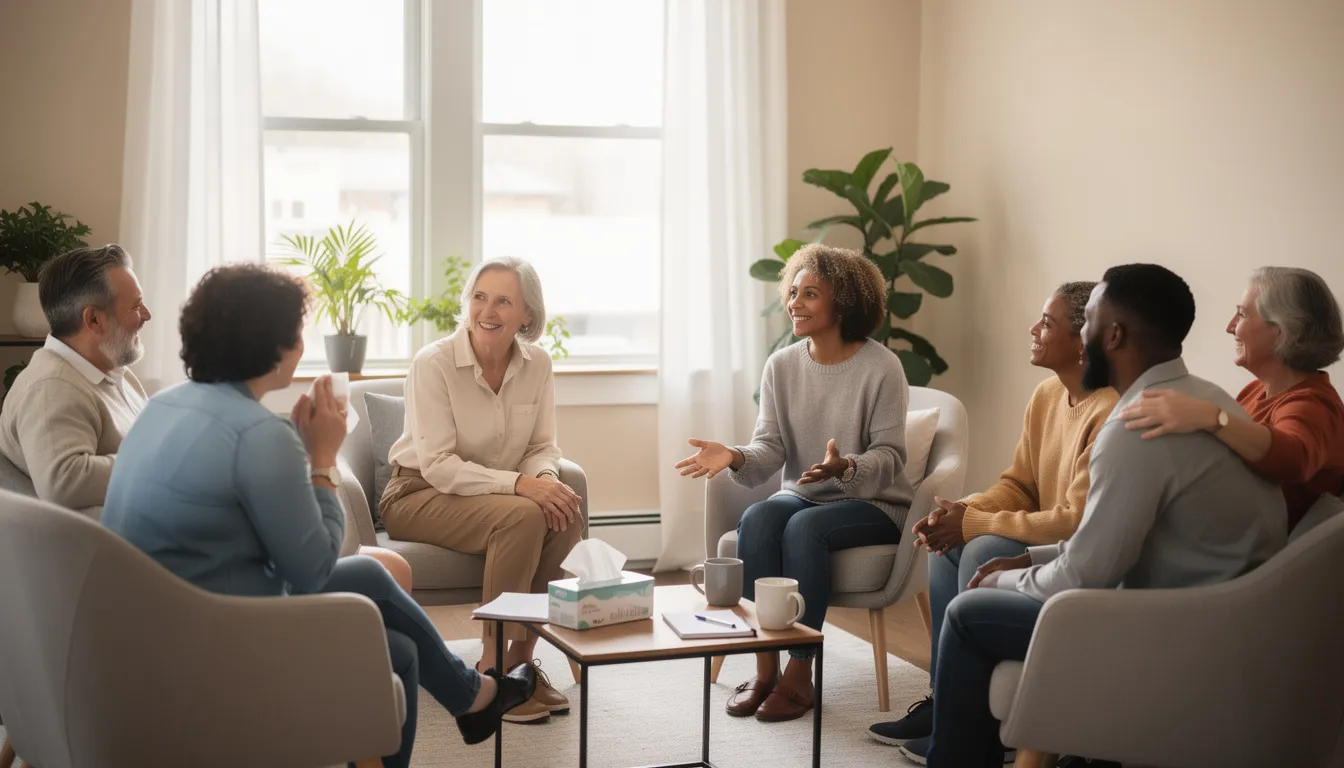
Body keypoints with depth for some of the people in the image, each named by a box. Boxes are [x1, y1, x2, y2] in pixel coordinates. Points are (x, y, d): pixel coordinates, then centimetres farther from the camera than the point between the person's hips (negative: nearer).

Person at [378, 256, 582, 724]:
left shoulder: (536, 364, -3)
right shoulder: (433, 363, -18)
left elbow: (542, 447, 2)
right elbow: (438, 466, -22)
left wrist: (544, 478, -23)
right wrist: (518, 482, -33)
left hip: (492, 492, 5)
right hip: (419, 495, -5)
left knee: (566, 517, -26)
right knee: (521, 516, -32)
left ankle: (521, 656, -12)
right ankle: (492, 667, -21)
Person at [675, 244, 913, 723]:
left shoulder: (881, 368, -11)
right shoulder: (782, 366, 3)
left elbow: (889, 455, -12)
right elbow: (771, 447, -1)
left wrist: (845, 468, -32)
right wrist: (736, 458, -23)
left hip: (873, 504, -4)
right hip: (803, 496, 4)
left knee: (804, 527, -33)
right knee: (756, 519, -28)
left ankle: (800, 674, -24)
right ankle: (764, 667, -22)